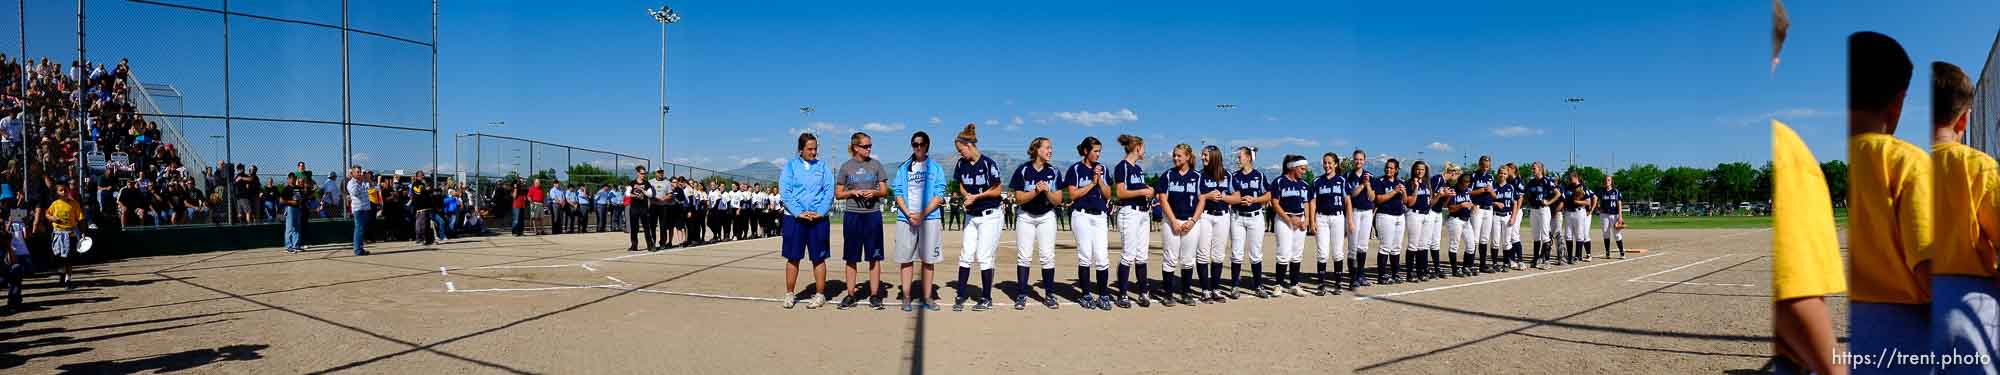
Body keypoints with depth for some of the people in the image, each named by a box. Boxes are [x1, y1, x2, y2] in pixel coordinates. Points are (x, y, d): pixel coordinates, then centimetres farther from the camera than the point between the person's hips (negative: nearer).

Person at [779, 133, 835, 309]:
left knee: (819, 258, 3)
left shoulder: (823, 167, 8)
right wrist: (799, 212, -13)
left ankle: (820, 294, 10)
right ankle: (790, 294, 14)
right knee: (793, 257, 4)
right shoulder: (790, 166, 5)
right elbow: (786, 193, -3)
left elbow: (829, 192, 2)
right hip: (795, 219, 0)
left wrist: (820, 212, -11)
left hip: (819, 219, 1)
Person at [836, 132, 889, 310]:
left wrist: (874, 192, -13)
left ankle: (874, 295, 7)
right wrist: (852, 192, -12)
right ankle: (851, 295, 12)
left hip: (873, 215, 0)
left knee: (874, 257, 0)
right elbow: (838, 194, 6)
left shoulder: (876, 164, 5)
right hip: (852, 215, 0)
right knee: (851, 258, 4)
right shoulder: (846, 166, 4)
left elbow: (884, 190, 8)